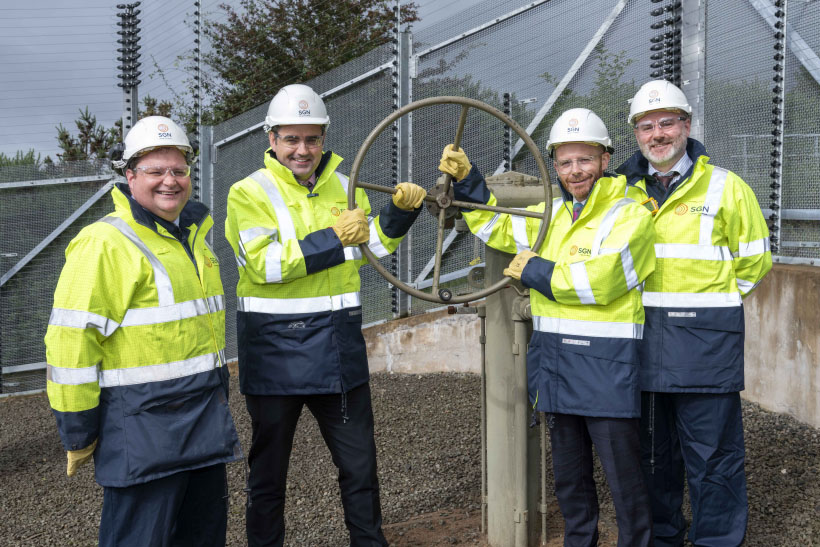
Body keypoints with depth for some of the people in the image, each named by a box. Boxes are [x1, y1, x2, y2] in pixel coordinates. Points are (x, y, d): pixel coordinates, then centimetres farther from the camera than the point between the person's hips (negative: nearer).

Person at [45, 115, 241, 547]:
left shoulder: (191, 235, 14)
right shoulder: (105, 244, -14)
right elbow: (71, 339, -18)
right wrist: (77, 433, -15)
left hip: (206, 425, 9)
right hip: (142, 430, -8)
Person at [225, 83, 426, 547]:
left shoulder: (343, 187, 9)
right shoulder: (249, 193, -6)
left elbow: (375, 245, 14)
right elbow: (265, 264, -19)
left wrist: (401, 210, -4)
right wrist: (331, 238, -25)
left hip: (339, 349, 4)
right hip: (275, 351, -4)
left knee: (360, 462, 13)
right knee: (270, 467, 10)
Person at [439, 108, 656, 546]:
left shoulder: (628, 215, -9)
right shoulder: (552, 214, 14)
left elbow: (598, 281, -21)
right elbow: (495, 226, 24)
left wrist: (535, 271, -9)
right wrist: (466, 181, 12)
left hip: (606, 367, -7)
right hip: (554, 364, 7)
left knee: (623, 476, 0)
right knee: (569, 476, 18)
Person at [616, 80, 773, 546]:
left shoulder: (726, 187, 0)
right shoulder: (624, 192, 10)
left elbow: (754, 260, 7)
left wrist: (709, 301, 4)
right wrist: (651, 301, 11)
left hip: (705, 345, -4)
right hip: (642, 344, 4)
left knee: (711, 455, -1)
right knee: (652, 452, 14)